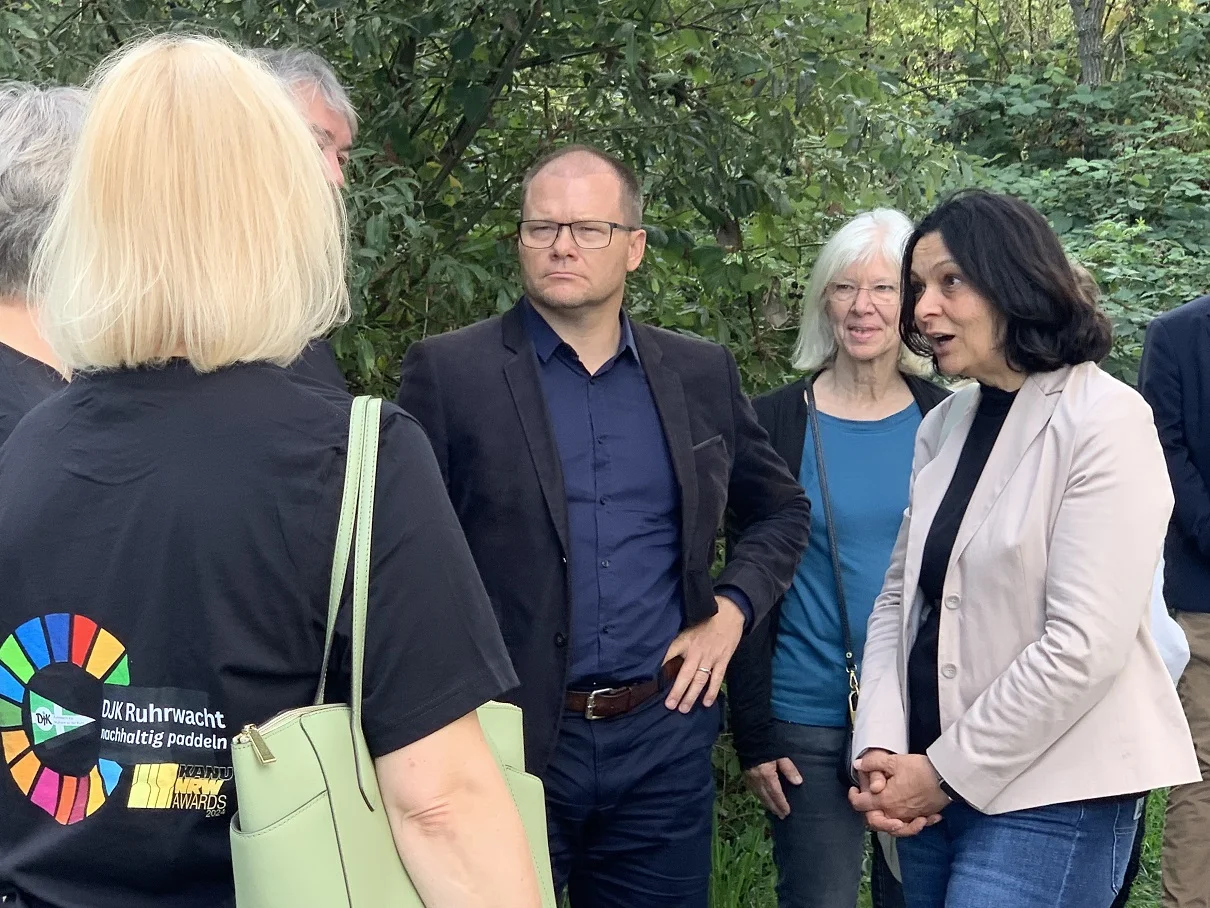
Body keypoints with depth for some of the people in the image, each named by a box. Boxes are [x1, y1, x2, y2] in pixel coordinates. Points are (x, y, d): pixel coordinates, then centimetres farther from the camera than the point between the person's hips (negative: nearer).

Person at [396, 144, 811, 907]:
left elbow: (783, 509, 19)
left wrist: (733, 609, 4)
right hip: (506, 742, -3)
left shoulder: (701, 374, 7)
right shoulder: (448, 372, -4)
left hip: (664, 737, 3)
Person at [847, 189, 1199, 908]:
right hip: (933, 779, 6)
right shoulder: (945, 426, 9)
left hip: (1049, 796, -6)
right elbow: (900, 595, 9)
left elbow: (1084, 646, -18)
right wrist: (882, 748, -5)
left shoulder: (1106, 421, -12)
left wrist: (946, 770, -13)